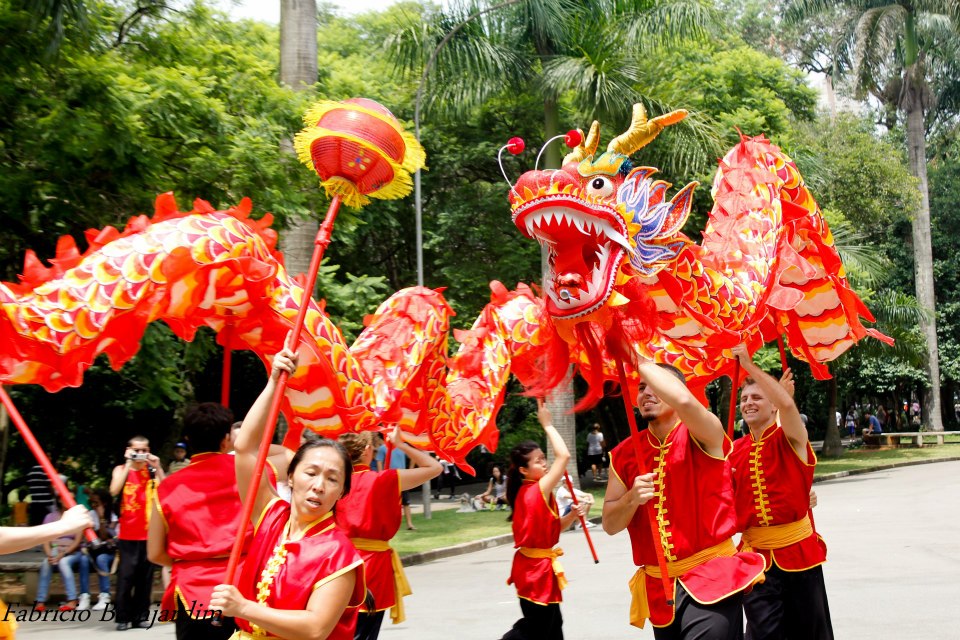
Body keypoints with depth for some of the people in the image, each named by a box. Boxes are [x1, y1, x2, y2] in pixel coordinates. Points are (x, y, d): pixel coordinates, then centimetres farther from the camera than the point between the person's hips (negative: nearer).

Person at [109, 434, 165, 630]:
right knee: (125, 576, -5)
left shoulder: (153, 471, 7)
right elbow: (114, 490, -14)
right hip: (128, 534, -1)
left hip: (150, 533, 1)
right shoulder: (121, 469, 5)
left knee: (145, 577, 5)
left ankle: (141, 615, 13)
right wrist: (128, 464, -13)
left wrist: (157, 468, -13)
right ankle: (123, 617, 2)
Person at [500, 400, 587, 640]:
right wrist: (547, 424, -21)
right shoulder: (537, 491, -19)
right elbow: (563, 455, -28)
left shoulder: (526, 492, 7)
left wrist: (572, 515, -1)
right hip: (536, 569, -10)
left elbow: (553, 527, 15)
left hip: (536, 566, 10)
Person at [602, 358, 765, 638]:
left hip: (711, 580, -5)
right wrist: (632, 499, -15)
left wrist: (638, 360, -20)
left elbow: (684, 401, -32)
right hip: (659, 587, 5)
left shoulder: (703, 435, -7)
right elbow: (610, 524, 7)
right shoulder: (625, 453, 5)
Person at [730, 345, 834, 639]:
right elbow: (732, 497, 15)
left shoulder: (790, 439, -6)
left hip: (798, 551, -2)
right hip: (755, 555, 3)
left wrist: (749, 365, -24)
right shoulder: (735, 450, 5)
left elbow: (786, 403, -27)